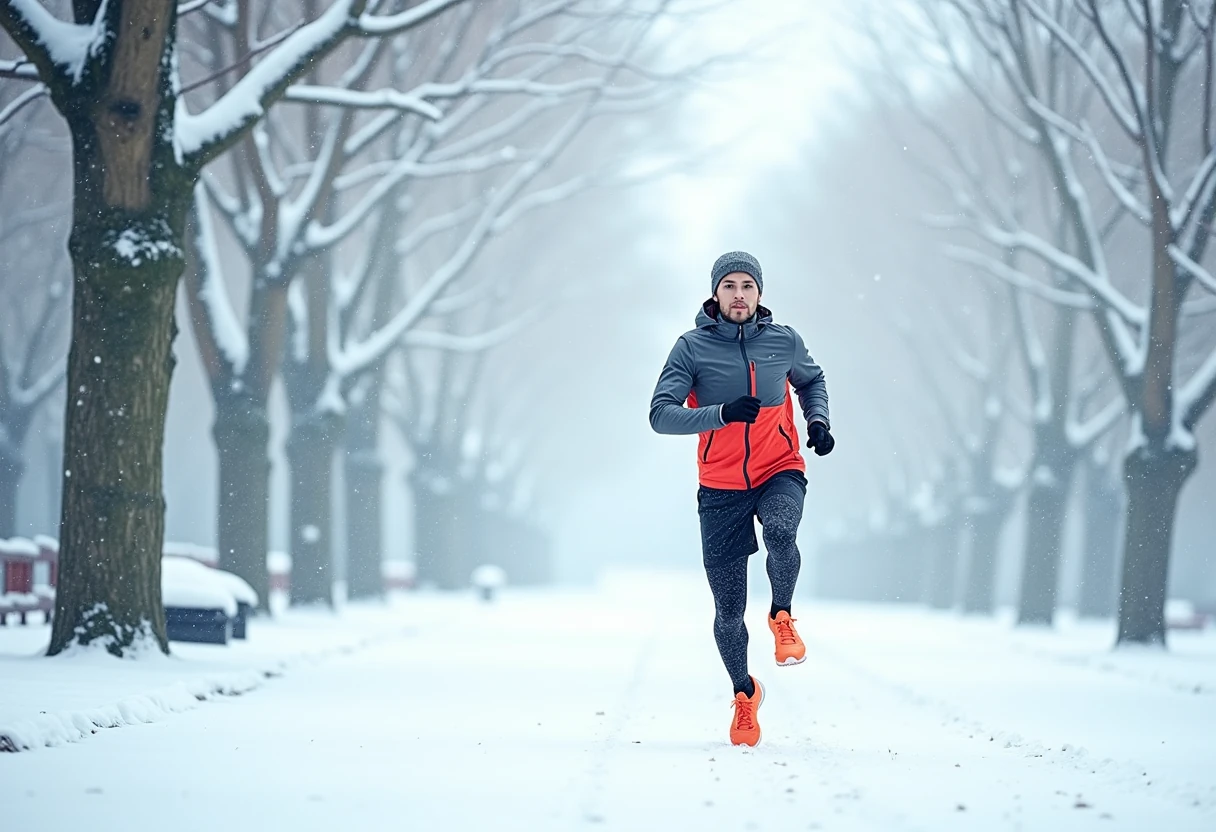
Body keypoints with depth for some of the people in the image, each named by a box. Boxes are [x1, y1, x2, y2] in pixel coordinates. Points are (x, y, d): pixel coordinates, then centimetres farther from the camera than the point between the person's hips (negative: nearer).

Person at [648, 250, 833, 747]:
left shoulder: (784, 342, 1)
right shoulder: (692, 348, -6)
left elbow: (811, 380, 23)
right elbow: (660, 415, -15)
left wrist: (818, 421, 4)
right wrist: (723, 413, -27)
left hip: (779, 472, 0)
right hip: (721, 487, 0)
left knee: (780, 533, -36)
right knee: (728, 610, 3)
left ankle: (782, 617, -10)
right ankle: (745, 694, 28)